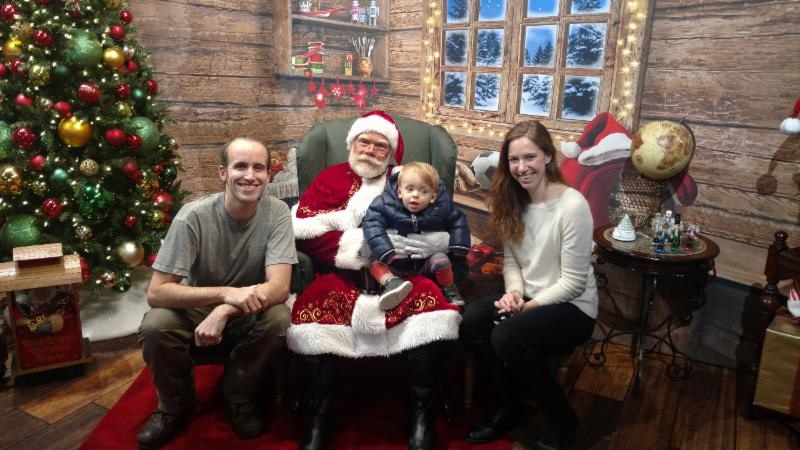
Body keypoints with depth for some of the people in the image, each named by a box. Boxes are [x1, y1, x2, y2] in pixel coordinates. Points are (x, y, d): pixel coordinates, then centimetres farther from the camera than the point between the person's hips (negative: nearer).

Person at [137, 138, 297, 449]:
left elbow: (279, 287, -25)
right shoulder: (194, 216, -23)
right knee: (154, 327, -28)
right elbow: (156, 293, -25)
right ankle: (175, 406, 3)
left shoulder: (276, 213, -19)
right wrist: (225, 293, -39)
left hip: (248, 312, 1)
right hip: (195, 307, 0)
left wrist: (224, 311, -40)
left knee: (278, 319, -30)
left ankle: (239, 396, 0)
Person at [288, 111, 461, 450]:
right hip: (342, 278, 0)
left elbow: (440, 237, -3)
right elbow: (303, 231, -3)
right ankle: (317, 418, -8)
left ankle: (422, 414, -8)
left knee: (435, 305, -27)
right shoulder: (330, 179, 12)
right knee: (312, 309, -29)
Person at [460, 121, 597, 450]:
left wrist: (528, 306, -19)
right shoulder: (514, 201, 1)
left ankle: (562, 421, -2)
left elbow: (573, 282, -18)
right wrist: (514, 292, -13)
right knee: (472, 320, -20)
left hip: (572, 307, -6)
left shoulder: (572, 206, -20)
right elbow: (510, 259, 6)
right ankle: (508, 405, 5)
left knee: (507, 338, -30)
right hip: (528, 299, 6)